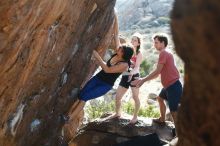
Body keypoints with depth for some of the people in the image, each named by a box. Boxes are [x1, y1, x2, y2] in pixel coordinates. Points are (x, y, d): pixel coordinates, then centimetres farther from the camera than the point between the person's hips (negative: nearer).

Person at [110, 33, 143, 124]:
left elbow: (137, 67, -13)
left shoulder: (139, 54, 0)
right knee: (117, 96, 5)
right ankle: (117, 113, 27)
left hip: (134, 76, -4)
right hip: (124, 76, 4)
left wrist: (131, 73, -34)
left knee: (135, 97, -3)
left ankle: (135, 117, 11)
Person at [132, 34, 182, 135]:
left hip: (173, 86, -11)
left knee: (174, 111, -9)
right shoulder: (166, 54, 18)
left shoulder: (163, 53, -13)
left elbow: (157, 71, -17)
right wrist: (143, 79, 16)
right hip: (169, 85, 11)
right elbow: (159, 73, 19)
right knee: (160, 98, 30)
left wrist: (143, 80, -11)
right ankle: (162, 120, 45)